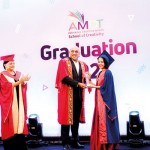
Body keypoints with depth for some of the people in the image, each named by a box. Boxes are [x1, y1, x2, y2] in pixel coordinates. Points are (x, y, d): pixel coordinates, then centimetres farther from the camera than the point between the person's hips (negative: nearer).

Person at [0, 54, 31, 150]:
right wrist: (20, 81, -21)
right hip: (9, 102, -4)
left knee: (20, 121, 3)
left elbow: (23, 87, 7)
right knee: (11, 122, -4)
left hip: (19, 102, 5)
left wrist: (24, 82, -15)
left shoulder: (19, 74, 14)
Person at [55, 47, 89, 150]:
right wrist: (77, 83, -17)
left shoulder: (83, 65, 15)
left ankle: (75, 141, 19)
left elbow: (85, 78, 12)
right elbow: (64, 77, -12)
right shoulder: (63, 62, 0)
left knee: (76, 118, 9)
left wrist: (87, 79, -11)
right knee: (67, 117, -2)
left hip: (79, 95, 5)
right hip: (67, 94, -5)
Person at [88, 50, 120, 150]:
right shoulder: (100, 73, 15)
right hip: (99, 99, 9)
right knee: (100, 121, 9)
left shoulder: (108, 73, -11)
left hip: (105, 100, -9)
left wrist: (94, 86, -9)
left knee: (105, 121, -6)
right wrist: (90, 81, 7)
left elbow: (105, 87, -17)